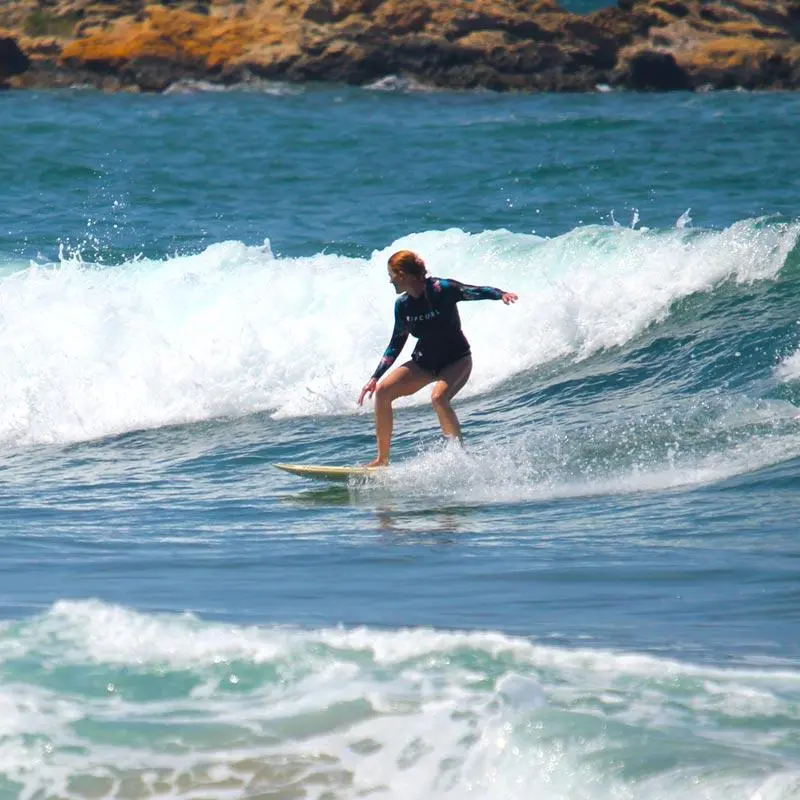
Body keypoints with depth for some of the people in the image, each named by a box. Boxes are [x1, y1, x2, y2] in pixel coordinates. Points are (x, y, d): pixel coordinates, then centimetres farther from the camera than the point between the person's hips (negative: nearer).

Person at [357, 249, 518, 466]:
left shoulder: (440, 289, -19)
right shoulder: (402, 305, -1)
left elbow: (475, 291, -29)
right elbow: (396, 344, 9)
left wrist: (501, 294, -50)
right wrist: (375, 377, 6)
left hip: (456, 360, -6)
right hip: (424, 362, 6)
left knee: (438, 397, -34)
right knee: (383, 391, -11)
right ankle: (382, 460, -3)